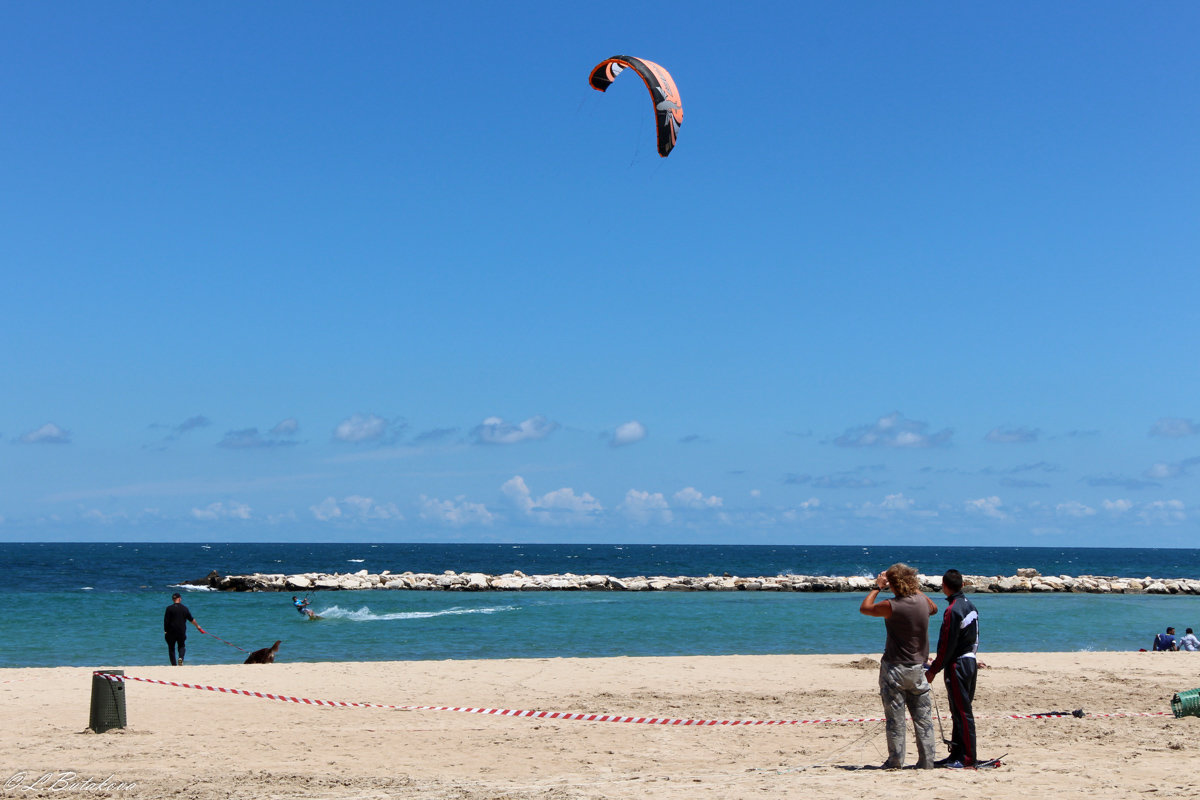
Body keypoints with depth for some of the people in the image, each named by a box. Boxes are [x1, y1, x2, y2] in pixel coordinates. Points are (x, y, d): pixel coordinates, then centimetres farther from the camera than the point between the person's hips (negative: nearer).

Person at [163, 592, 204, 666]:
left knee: (171, 647, 9)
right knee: (181, 646, 17)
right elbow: (191, 619, 14)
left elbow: (166, 621, -7)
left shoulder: (169, 608, -5)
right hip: (182, 631, 2)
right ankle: (181, 658, -11)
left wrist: (165, 631, 2)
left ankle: (173, 664, 3)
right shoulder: (184, 608, 3)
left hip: (171, 632, -2)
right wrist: (197, 626, 29)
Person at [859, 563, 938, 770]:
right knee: (923, 717, 8)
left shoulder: (891, 606, -16)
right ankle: (927, 761, 8)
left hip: (895, 668, -5)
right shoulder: (922, 601, -1)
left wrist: (877, 587, 11)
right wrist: (915, 589, 25)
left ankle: (895, 761, 5)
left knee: (895, 717, 2)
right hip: (918, 668, 5)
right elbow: (934, 609, 25)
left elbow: (864, 608, 1)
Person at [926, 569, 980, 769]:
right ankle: (957, 754, 19)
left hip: (957, 666, -9)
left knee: (962, 713, -5)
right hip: (970, 661, 9)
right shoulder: (970, 606, 11)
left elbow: (947, 646, -18)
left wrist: (933, 670, -10)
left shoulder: (952, 611, -18)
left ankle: (968, 758, -3)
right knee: (961, 711, 14)